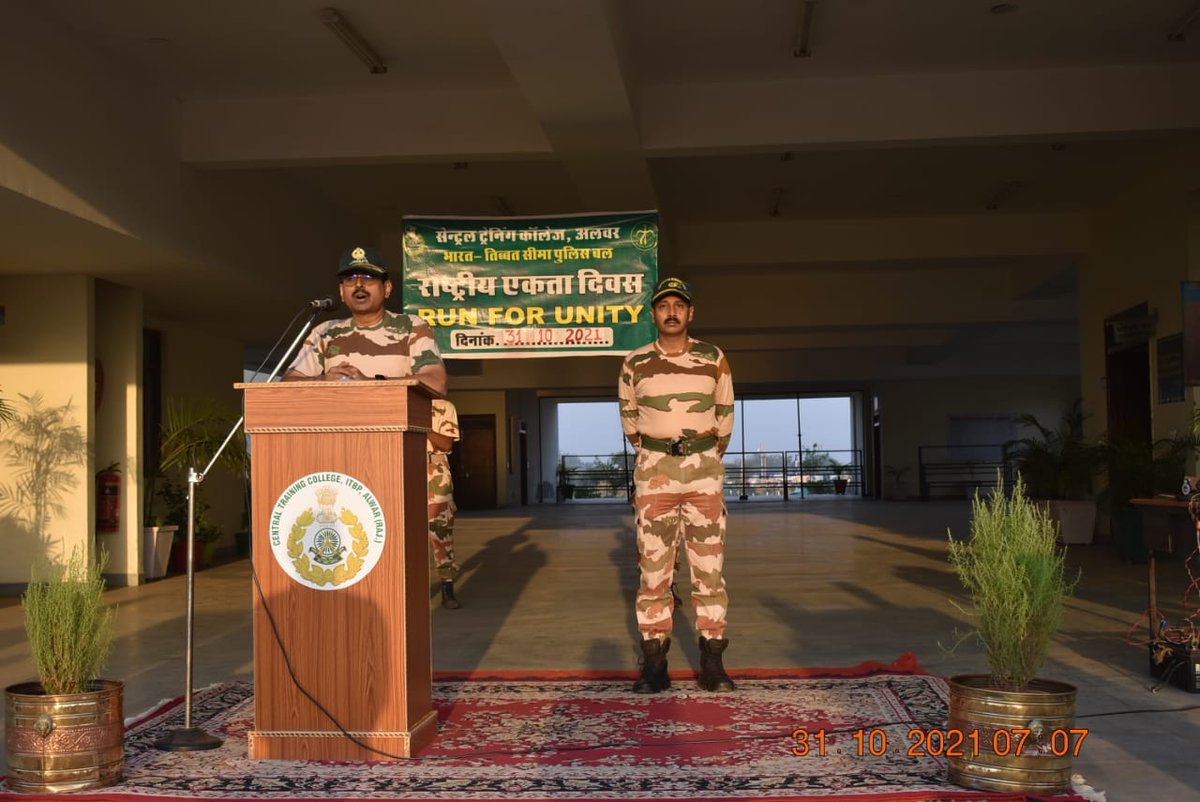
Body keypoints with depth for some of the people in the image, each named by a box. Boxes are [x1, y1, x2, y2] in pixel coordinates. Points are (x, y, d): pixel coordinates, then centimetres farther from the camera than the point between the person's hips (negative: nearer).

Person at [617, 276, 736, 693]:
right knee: (653, 566, 0)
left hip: (704, 469, 0)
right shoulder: (635, 364, 3)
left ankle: (712, 660, 8)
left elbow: (725, 417, 14)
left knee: (709, 565, 1)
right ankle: (654, 662, 7)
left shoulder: (714, 360, 4)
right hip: (654, 469, 0)